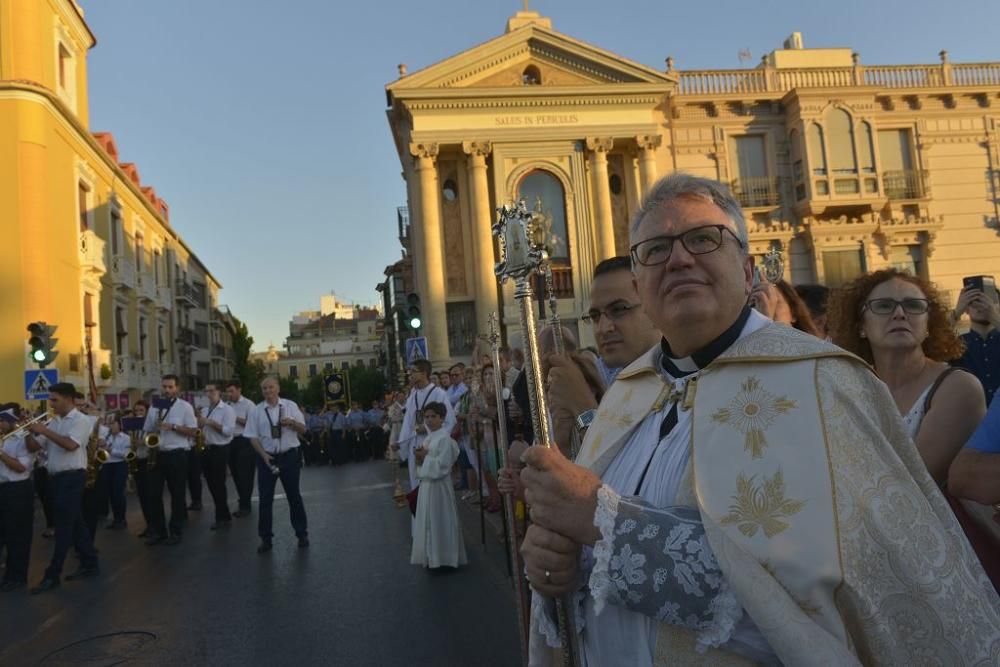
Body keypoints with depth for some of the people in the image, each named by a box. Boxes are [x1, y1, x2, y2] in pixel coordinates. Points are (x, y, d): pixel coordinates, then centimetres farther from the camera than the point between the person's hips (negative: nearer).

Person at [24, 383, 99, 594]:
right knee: (74, 524, 13)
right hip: (56, 478, 8)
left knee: (63, 527, -4)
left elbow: (71, 444, -24)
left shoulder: (81, 420, -9)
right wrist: (29, 431, -6)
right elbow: (34, 447, 12)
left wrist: (44, 431, -20)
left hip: (72, 477, -8)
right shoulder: (54, 422, 13)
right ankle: (90, 564, 22)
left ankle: (52, 575, 2)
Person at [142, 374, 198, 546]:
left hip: (177, 454, -4)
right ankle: (157, 531, 16)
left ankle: (176, 531, 13)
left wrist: (172, 426, -18)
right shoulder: (154, 407, 12)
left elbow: (192, 431, -7)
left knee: (177, 494, 3)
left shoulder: (185, 407, -2)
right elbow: (147, 430, 16)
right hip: (156, 454, 4)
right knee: (154, 493, 5)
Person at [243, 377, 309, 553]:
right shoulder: (257, 411, 0)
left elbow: (303, 429, 3)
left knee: (294, 496, 9)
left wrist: (292, 423, -19)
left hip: (289, 456, 0)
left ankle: (302, 533, 21)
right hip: (267, 457, 0)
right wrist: (264, 455, -14)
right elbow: (253, 437, -1)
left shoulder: (290, 406, 1)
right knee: (265, 498, 5)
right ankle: (266, 538, 17)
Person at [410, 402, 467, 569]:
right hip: (426, 483, 9)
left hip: (439, 485, -9)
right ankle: (432, 557, 26)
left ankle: (444, 557, 12)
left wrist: (425, 457, -15)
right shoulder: (428, 438, 11)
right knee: (428, 520, 14)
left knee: (440, 521, 0)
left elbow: (442, 465, -22)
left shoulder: (445, 438, -15)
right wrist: (420, 458, -5)